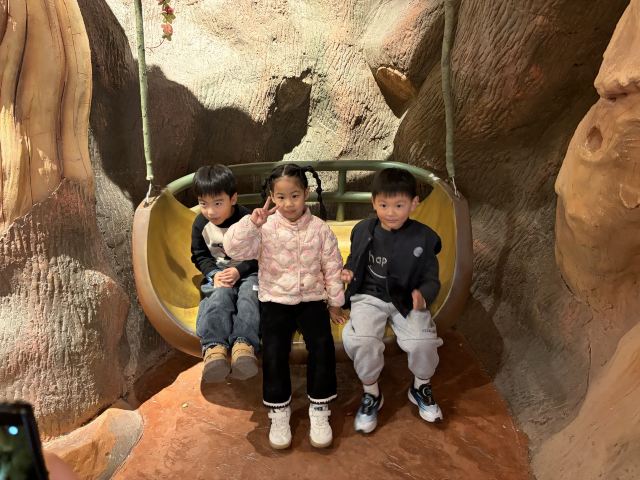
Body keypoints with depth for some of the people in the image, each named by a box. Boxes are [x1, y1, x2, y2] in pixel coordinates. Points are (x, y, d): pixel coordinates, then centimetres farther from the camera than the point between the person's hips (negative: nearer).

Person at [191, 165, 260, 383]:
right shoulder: (200, 224, -1)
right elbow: (199, 256, 9)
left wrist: (239, 270, -20)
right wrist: (214, 274, -10)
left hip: (248, 272, -2)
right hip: (219, 274, 2)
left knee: (249, 294, -34)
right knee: (220, 296, -30)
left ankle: (243, 344, -54)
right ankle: (215, 346, -50)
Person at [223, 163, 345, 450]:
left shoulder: (320, 229, -3)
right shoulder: (265, 228, -6)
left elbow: (332, 268, 4)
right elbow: (233, 248, -17)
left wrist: (335, 303, 8)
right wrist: (251, 223, -30)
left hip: (312, 299, 1)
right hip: (276, 300, 0)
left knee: (322, 346, -19)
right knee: (274, 351, -20)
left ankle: (319, 408, 1)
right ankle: (278, 410, 3)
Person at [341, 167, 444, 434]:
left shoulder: (423, 238, -6)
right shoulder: (363, 230, 0)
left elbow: (431, 279, -3)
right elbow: (354, 260, 16)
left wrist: (423, 295, -25)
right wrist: (347, 272, -7)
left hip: (408, 300, -1)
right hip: (369, 297, 1)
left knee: (422, 341, -24)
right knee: (358, 340, -26)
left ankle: (421, 388, 13)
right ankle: (371, 393, 4)